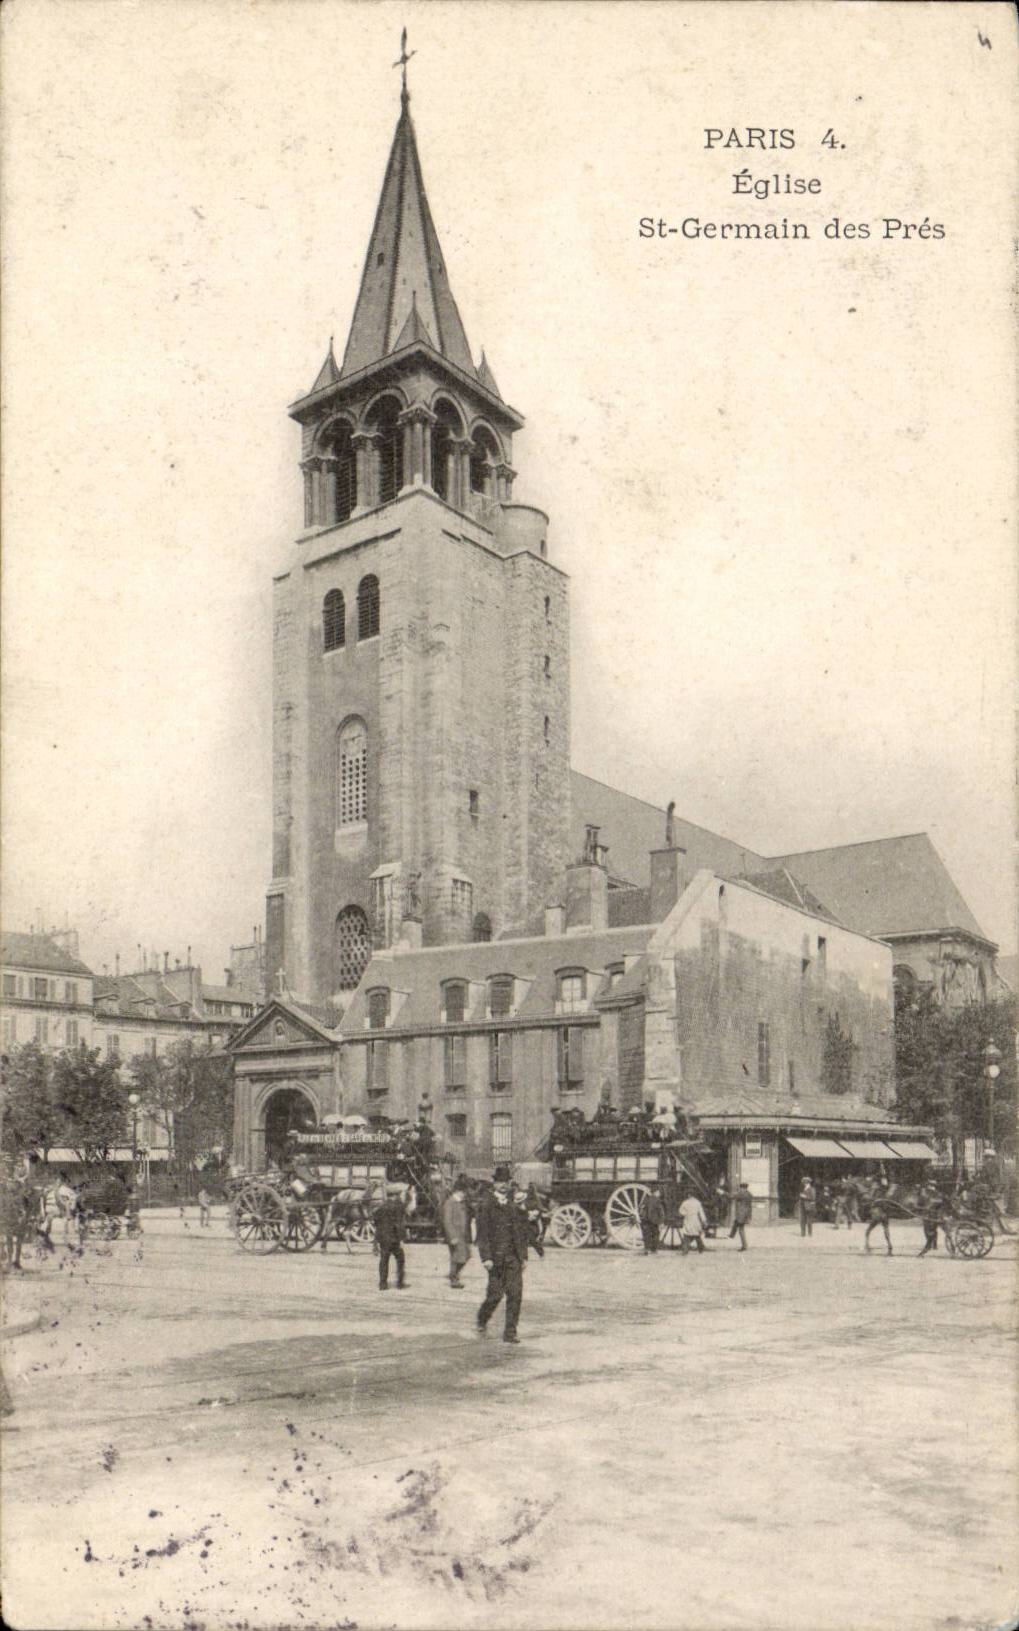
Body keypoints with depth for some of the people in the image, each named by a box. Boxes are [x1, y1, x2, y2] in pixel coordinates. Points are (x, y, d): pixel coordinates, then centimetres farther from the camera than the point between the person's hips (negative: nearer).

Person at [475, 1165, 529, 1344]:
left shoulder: (515, 1205, 13)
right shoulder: (486, 1205, -1)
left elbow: (522, 1232, 16)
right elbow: (482, 1233, -5)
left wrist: (524, 1256, 11)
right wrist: (486, 1257, -13)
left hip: (513, 1257, 4)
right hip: (496, 1257, -4)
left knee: (515, 1294, -4)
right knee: (495, 1294, -1)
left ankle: (510, 1332, 4)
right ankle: (482, 1321, 26)